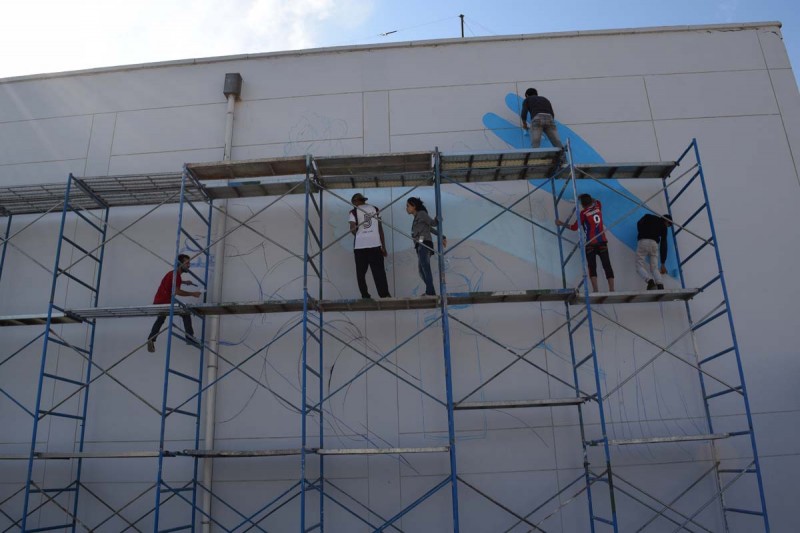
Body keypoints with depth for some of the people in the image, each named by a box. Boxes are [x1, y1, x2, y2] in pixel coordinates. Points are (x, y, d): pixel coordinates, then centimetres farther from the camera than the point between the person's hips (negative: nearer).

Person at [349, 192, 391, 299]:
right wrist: (383, 246, 8)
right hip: (375, 245, 2)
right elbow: (380, 228, 6)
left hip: (360, 246, -2)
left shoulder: (354, 212, 3)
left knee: (361, 273, 7)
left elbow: (352, 229, -9)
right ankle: (385, 295, -3)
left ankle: (365, 296, 2)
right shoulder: (374, 209, 11)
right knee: (379, 272, 4)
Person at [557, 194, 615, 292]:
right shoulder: (598, 207, 11)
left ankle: (595, 290, -12)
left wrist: (561, 223, 14)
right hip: (602, 242, 4)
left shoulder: (583, 213, -3)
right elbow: (596, 201, 37)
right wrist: (586, 197, 39)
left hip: (591, 244, -4)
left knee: (592, 267, -3)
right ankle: (612, 290, -1)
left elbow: (574, 227, 3)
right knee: (607, 266, 3)